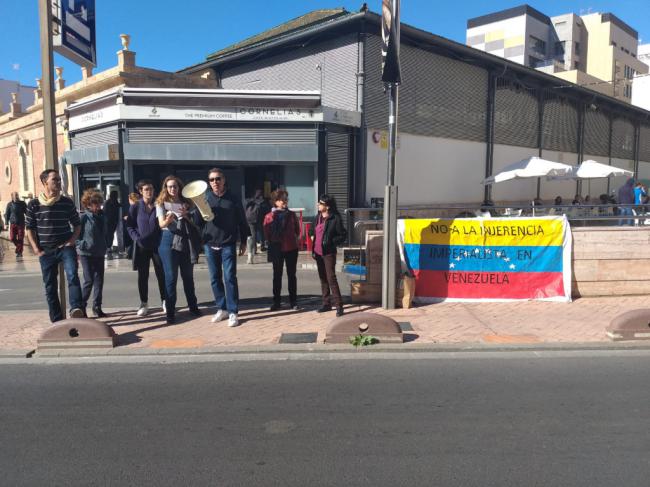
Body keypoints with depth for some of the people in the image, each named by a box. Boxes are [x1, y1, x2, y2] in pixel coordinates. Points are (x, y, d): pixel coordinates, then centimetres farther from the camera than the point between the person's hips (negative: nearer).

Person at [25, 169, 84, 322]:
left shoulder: (67, 202, 2)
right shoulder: (34, 204, 1)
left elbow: (77, 225, 10)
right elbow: (30, 229, 5)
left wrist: (71, 242, -5)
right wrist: (37, 250, -4)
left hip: (66, 248, -1)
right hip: (46, 251, 1)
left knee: (72, 275, -26)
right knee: (50, 286, 7)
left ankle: (76, 309, -35)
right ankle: (57, 321, 16)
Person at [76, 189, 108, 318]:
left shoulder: (102, 218, 10)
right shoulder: (84, 218, -8)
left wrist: (105, 246, 9)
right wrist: (82, 245, -19)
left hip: (99, 254, 6)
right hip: (86, 254, -6)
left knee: (99, 280, 7)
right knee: (89, 280, -6)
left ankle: (97, 307, 17)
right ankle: (81, 306, 11)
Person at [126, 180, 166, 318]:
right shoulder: (135, 207, 1)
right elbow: (129, 226, 2)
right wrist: (136, 238, -12)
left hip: (157, 245, 0)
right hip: (141, 246, 0)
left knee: (161, 274, 4)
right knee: (142, 276, 6)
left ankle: (164, 302, 16)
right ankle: (144, 304, 17)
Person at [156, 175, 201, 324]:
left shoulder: (187, 202, 8)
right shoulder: (161, 203, 1)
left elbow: (194, 222, 8)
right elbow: (161, 224, -11)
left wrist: (186, 216, -12)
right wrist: (168, 220, -33)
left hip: (186, 241, 3)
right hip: (169, 241, -2)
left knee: (188, 276, 10)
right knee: (171, 277, -3)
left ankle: (193, 306, 23)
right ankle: (170, 312, 2)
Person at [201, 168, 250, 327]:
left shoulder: (233, 199, 0)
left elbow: (242, 221, 5)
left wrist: (243, 242, 5)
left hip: (228, 245, -3)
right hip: (210, 245, 3)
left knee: (230, 278, -5)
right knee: (215, 278, 9)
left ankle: (233, 312, 2)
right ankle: (222, 308, 21)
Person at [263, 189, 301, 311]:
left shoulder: (291, 214, 2)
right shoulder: (269, 216, -5)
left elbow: (297, 230, 11)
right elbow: (266, 234, -2)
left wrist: (294, 240, 1)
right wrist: (273, 243, -6)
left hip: (291, 248, 1)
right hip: (277, 249, -1)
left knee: (292, 275, 8)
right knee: (277, 275, 8)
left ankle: (293, 301, 17)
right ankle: (276, 301, 18)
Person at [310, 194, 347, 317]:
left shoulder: (335, 219, -10)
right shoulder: (318, 217, 10)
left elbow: (343, 235, -7)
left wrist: (331, 242, -18)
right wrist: (313, 243, 10)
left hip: (328, 253, -7)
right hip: (318, 252, 7)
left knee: (331, 278, -11)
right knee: (323, 278, 13)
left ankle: (339, 305, -6)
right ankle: (326, 303, 22)